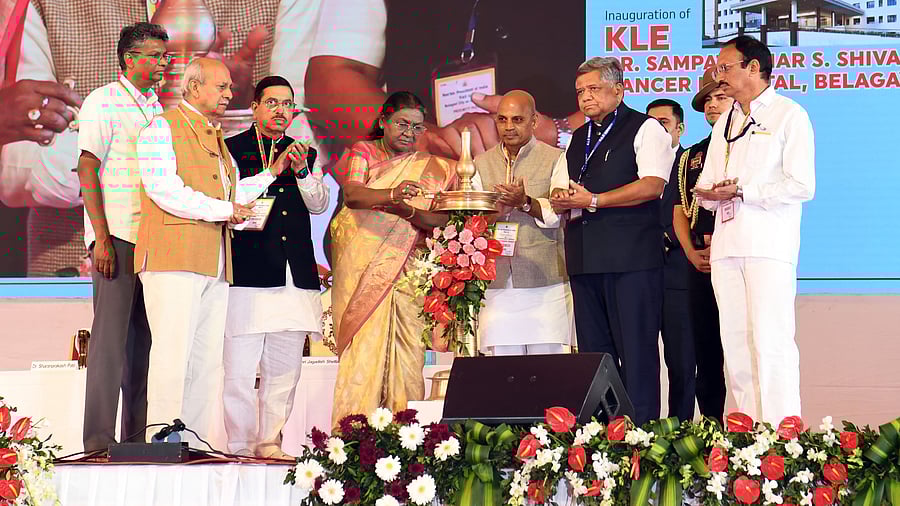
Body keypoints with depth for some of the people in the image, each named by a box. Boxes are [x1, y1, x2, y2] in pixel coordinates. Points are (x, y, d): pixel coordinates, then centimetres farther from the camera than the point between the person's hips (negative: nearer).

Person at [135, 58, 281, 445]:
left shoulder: (215, 138, 27)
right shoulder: (163, 128, 1)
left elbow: (231, 194, 24)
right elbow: (164, 190, -11)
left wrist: (273, 172, 14)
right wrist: (224, 210, -8)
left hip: (214, 264, 8)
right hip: (174, 256, -8)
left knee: (209, 356, 3)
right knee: (173, 351, -13)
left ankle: (198, 442, 3)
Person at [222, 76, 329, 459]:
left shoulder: (305, 154, 19)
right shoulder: (232, 149, 6)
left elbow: (319, 204, 8)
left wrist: (301, 169, -8)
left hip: (295, 279, 5)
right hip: (248, 273, -5)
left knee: (284, 371, 6)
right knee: (238, 371, -9)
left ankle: (270, 443, 13)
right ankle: (241, 448, -4)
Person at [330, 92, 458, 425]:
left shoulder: (433, 168, 13)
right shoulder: (364, 152, 8)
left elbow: (440, 219, 1)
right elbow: (351, 193, -11)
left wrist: (406, 210, -20)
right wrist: (391, 194, -31)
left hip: (406, 271, 2)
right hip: (361, 269, -2)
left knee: (407, 356, -6)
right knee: (362, 350, -11)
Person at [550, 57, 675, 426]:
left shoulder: (646, 129, 1)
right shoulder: (578, 139, 23)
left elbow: (652, 185, -12)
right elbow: (559, 191, 24)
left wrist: (593, 200, -14)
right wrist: (562, 199, -2)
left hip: (631, 256, -7)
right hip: (585, 257, 7)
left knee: (636, 348, -8)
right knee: (593, 350, 7)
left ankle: (640, 429, -9)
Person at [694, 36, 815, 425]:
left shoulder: (789, 116, 2)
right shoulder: (724, 125, 24)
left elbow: (801, 186, -9)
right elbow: (706, 188, 21)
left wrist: (741, 192, -13)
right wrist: (711, 194, -3)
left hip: (769, 247, -7)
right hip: (726, 246, 7)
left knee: (771, 342, -14)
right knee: (735, 345, 3)